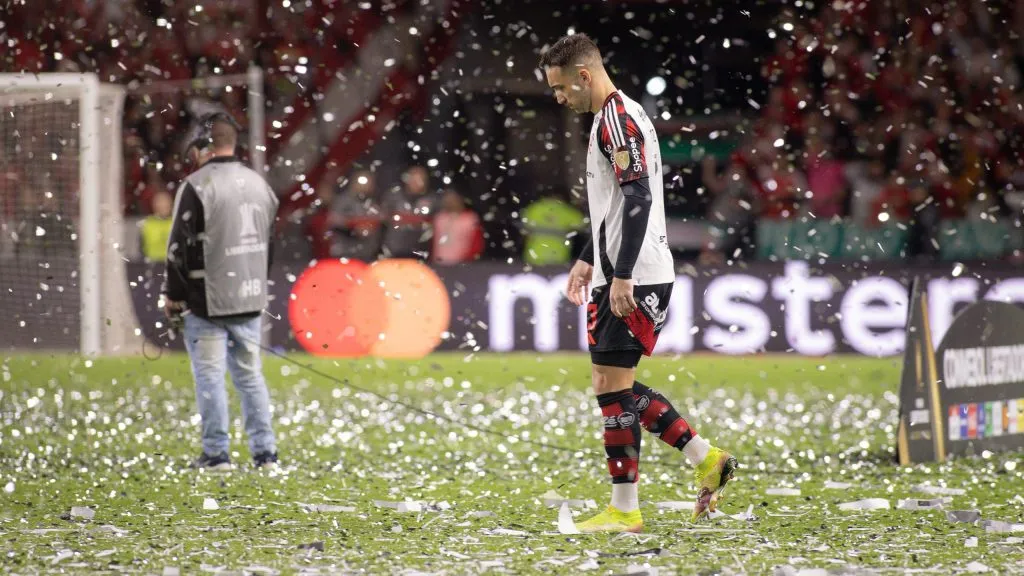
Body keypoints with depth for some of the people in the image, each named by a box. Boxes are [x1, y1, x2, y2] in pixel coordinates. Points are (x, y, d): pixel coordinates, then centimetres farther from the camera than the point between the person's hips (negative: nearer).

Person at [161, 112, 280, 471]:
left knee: (210, 376, -1)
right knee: (250, 375, 12)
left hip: (208, 302, -6)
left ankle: (216, 454, -2)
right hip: (250, 300, 6)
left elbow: (181, 245, -13)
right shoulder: (259, 185, 11)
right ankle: (264, 452, 10)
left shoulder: (197, 186, -12)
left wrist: (173, 295, -3)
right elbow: (270, 243, 18)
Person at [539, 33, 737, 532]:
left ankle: (624, 510, -1)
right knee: (615, 384, 13)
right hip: (619, 275, 10)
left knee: (612, 384, -6)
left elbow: (638, 200, -23)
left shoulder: (618, 120, -14)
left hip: (634, 279, -10)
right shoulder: (616, 117, 18)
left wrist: (621, 278, -25)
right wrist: (588, 261, 26)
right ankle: (706, 459, 12)